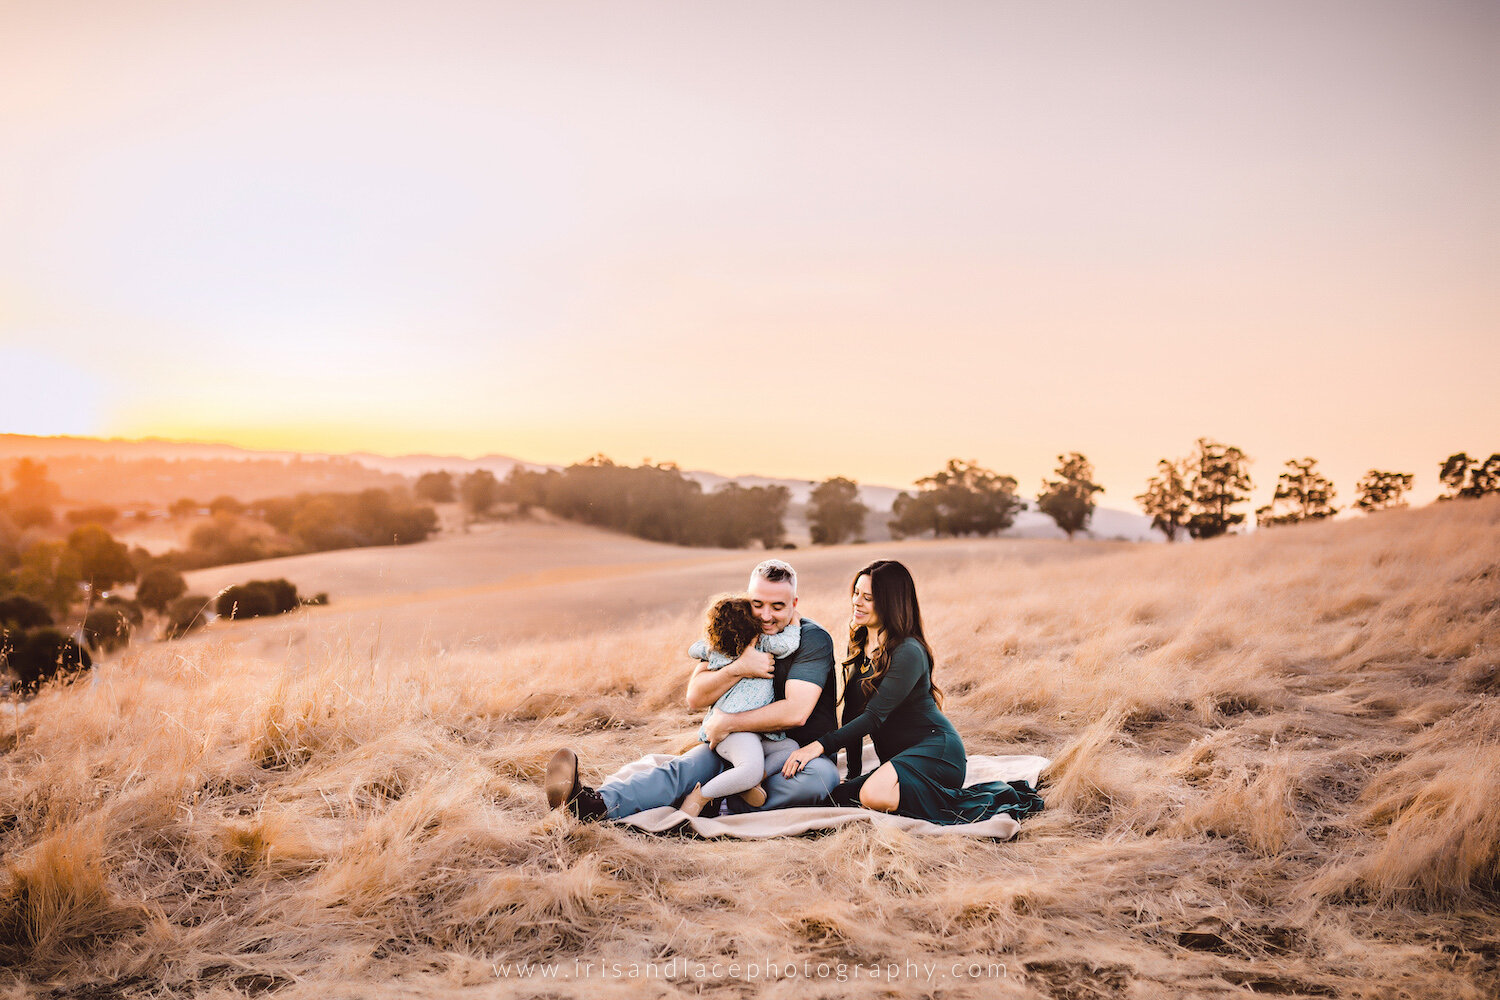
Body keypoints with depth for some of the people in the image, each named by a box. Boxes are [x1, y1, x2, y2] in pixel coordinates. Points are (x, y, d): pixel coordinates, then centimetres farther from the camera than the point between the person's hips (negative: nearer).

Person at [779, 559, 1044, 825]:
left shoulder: (908, 653, -16)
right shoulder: (858, 646, 10)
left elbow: (874, 715, -22)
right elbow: (852, 712, 11)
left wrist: (821, 745, -30)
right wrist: (853, 772, 6)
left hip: (937, 750, -8)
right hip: (897, 757, 9)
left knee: (875, 795, -34)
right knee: (837, 796, -10)